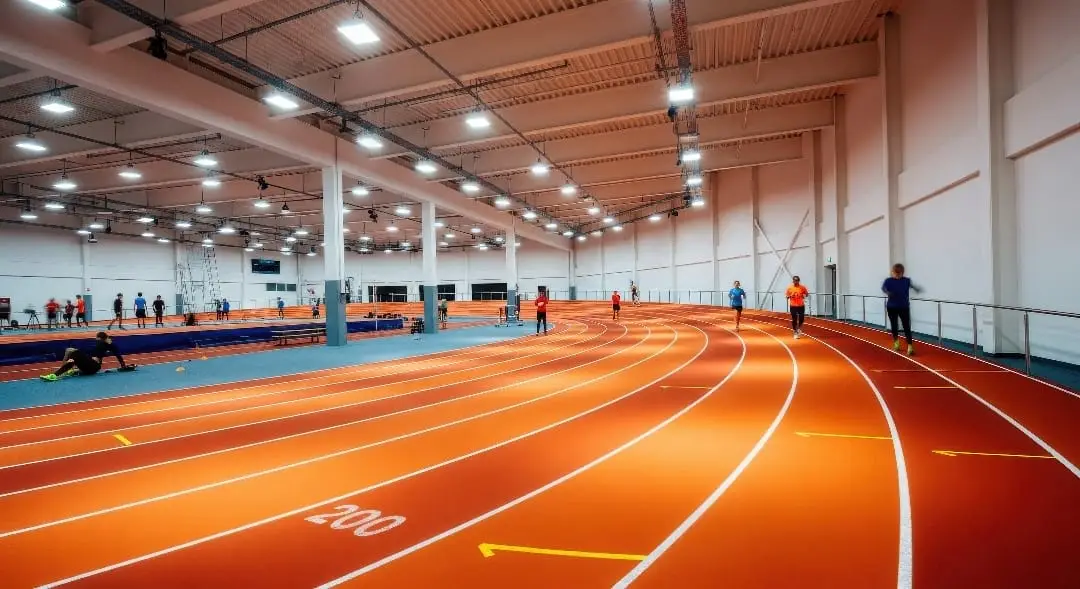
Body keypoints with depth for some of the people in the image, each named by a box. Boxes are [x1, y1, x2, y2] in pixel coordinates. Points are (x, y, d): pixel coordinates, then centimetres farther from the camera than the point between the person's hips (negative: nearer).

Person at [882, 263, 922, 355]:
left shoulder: (906, 280, 0)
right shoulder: (888, 281, -5)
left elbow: (912, 285, -16)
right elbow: (883, 288, -21)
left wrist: (917, 289, -39)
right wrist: (888, 292, -44)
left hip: (904, 307, 0)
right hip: (892, 307, 0)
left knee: (907, 327, -8)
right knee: (894, 326, 13)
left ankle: (910, 348, -12)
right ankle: (896, 343, 35)